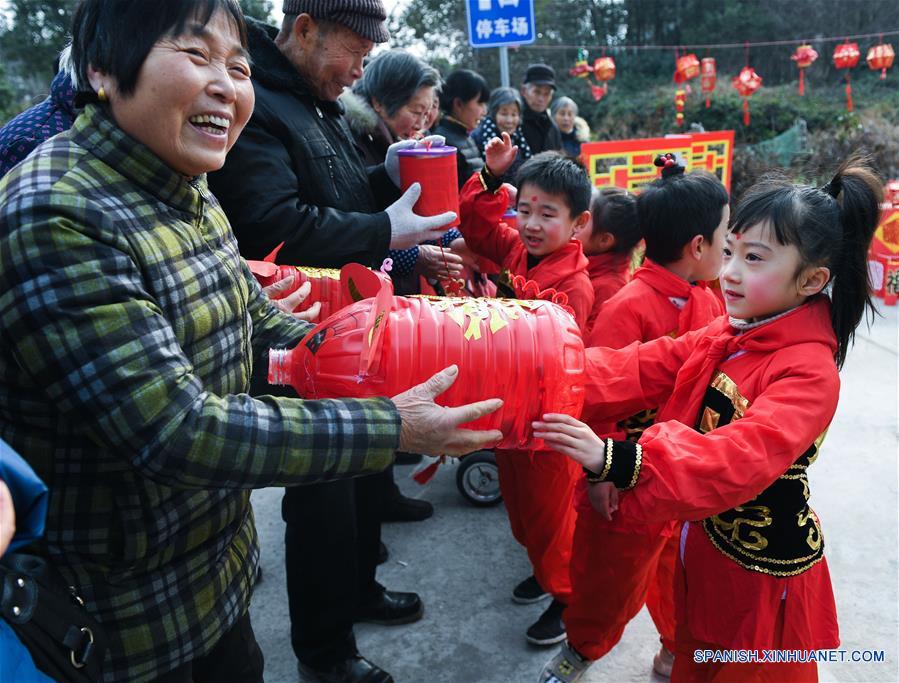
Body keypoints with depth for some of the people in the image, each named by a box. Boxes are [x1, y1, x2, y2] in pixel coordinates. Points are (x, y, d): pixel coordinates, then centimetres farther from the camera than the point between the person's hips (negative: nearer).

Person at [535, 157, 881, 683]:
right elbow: (641, 368, -11)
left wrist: (616, 461, -51)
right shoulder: (727, 337, -1)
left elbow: (740, 461, -39)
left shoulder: (808, 371, -26)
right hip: (705, 546, 6)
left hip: (764, 570, -6)